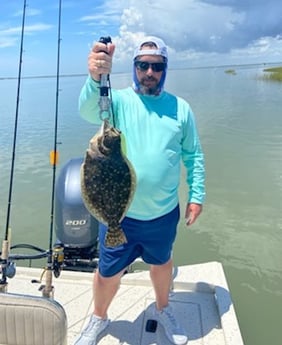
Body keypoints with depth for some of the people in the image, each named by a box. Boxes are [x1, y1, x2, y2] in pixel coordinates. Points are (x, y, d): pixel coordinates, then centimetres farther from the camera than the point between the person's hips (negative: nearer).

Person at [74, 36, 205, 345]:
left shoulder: (180, 108, 0)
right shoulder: (119, 100, -8)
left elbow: (194, 155, 7)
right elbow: (89, 110, -30)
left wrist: (197, 195, 1)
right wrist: (95, 78, -49)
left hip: (164, 213, 2)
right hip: (119, 212, -2)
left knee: (162, 262, 24)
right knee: (108, 272, 14)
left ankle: (163, 309, 54)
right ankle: (98, 318, 45)